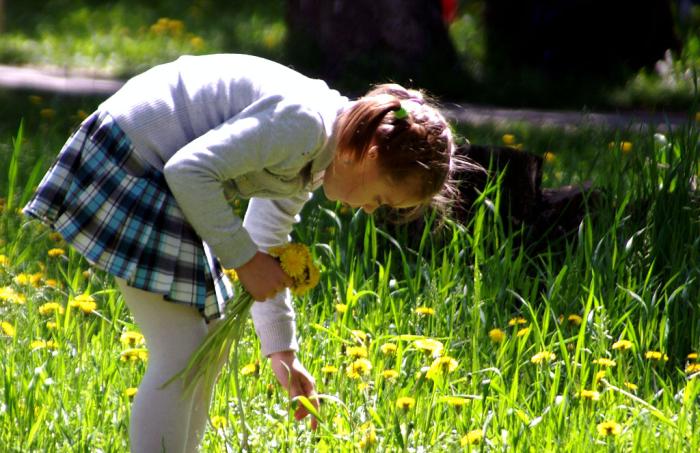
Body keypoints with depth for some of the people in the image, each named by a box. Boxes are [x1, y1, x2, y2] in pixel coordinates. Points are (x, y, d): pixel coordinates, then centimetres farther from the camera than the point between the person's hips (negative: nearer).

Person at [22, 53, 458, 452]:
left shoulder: (316, 150, 9)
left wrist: (283, 352, 21)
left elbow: (265, 245, 20)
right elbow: (190, 170, -26)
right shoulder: (303, 125, -22)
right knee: (181, 351, -11)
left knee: (213, 337, 15)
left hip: (156, 176, 11)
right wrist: (244, 258, -17)